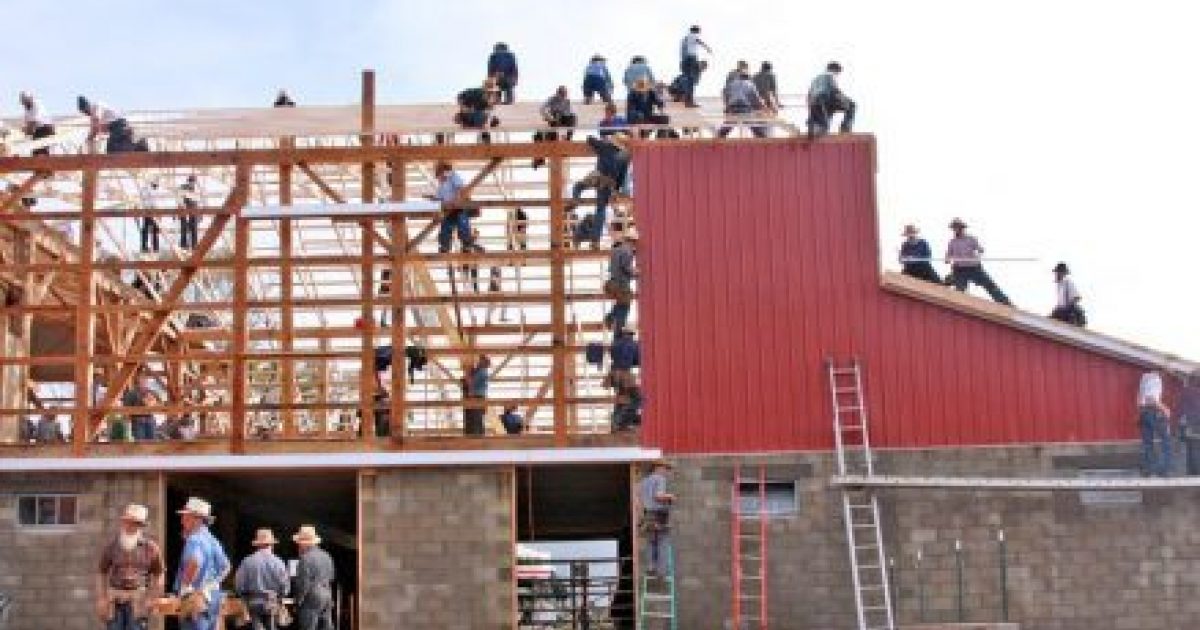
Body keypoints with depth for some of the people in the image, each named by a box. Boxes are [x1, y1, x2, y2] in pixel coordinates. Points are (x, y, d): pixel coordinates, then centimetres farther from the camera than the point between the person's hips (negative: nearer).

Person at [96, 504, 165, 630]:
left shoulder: (151, 548, 0)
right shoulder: (111, 546, 6)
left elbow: (160, 574, 4)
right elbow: (102, 573, 10)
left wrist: (153, 598, -4)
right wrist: (101, 598, 3)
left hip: (139, 602, -2)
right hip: (114, 601, 2)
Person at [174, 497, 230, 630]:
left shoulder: (194, 539, -12)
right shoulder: (211, 540, 17)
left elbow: (194, 563, -32)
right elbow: (225, 567, 22)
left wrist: (186, 588, -22)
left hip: (196, 597, -10)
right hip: (212, 596, 10)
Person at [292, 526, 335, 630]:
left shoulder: (306, 558, -14)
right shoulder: (326, 556, 12)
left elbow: (303, 583, -15)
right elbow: (331, 577, 18)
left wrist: (298, 600, -7)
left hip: (311, 598, -8)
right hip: (327, 596, 8)